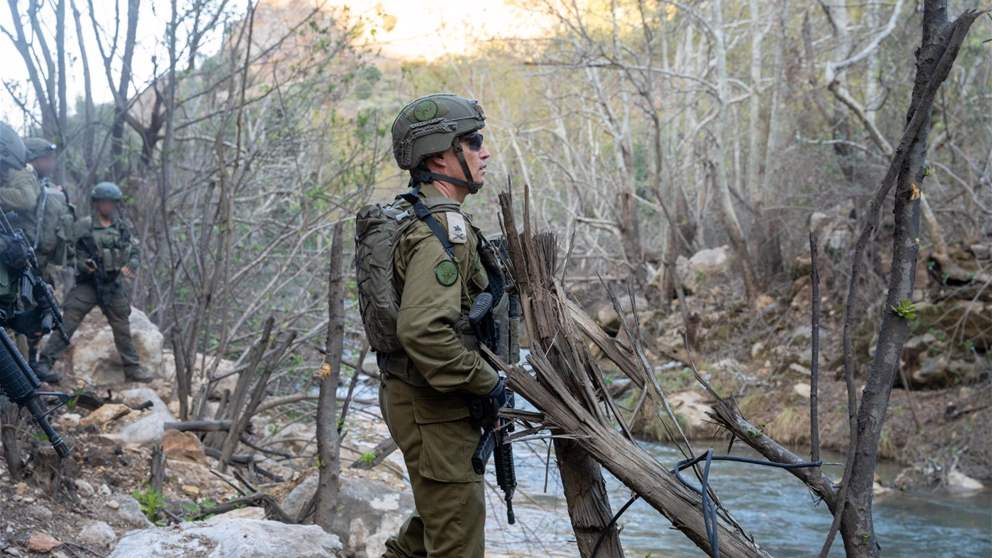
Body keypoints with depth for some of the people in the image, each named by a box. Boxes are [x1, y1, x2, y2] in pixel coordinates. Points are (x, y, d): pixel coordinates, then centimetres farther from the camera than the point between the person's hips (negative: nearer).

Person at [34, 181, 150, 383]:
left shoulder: (122, 228, 8)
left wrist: (130, 266, -10)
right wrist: (83, 264, -23)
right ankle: (44, 362, -9)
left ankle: (133, 368, 21)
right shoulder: (83, 226, -5)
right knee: (67, 323, -11)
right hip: (88, 283, -4)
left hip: (114, 285, 4)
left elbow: (136, 253, 11)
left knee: (122, 328, 11)